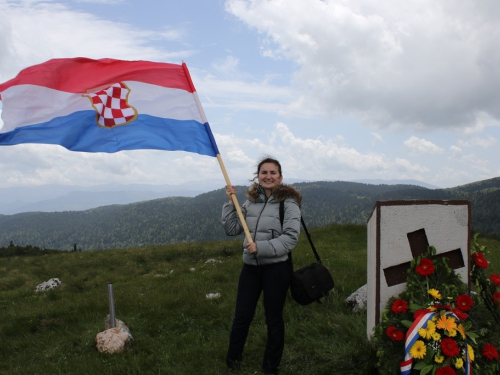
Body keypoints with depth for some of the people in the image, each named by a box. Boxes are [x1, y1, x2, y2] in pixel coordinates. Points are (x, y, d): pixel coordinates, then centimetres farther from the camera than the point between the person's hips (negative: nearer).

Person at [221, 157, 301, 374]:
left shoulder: (288, 202, -9)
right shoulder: (250, 201, 6)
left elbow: (291, 238, -16)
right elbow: (231, 229, 6)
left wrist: (261, 247, -23)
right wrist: (230, 202, -3)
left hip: (277, 268, -4)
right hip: (251, 267, 4)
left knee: (273, 319, 11)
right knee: (241, 316, 13)